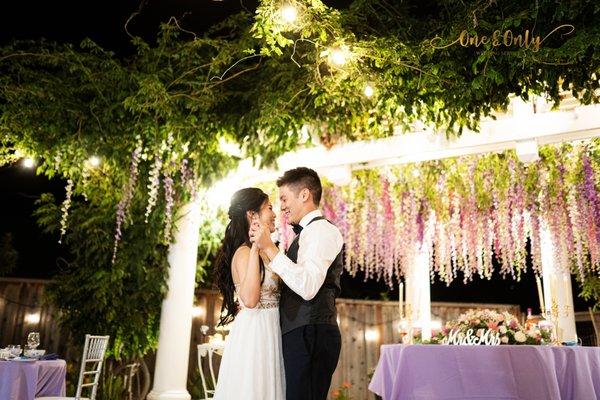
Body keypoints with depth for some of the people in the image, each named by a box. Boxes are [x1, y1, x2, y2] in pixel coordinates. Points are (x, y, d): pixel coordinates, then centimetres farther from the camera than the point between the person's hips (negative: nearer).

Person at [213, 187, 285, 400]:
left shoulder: (261, 251, 12)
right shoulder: (245, 252, -15)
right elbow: (250, 299, -28)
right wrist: (255, 249, -28)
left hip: (268, 334, 9)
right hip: (253, 333, -9)